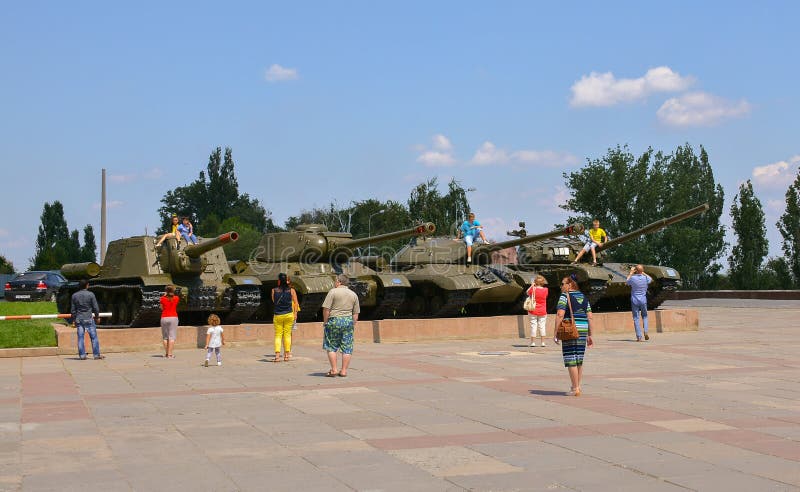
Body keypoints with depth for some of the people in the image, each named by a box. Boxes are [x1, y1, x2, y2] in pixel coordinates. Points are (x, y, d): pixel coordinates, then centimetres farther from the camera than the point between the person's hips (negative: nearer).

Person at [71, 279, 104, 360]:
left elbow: (73, 309, 7)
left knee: (80, 337, 5)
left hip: (79, 319, 3)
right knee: (94, 337, 3)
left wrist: (74, 320, 17)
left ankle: (82, 355, 4)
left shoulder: (74, 295, 3)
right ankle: (96, 355, 3)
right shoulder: (90, 294, -7)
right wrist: (97, 316, 12)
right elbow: (95, 307, -4)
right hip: (88, 319, -3)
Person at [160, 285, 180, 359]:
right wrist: (172, 294, 17)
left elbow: (162, 308, 9)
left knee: (165, 337, 12)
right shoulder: (176, 298, -1)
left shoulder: (163, 298, -4)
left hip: (164, 318, 1)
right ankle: (170, 354, -9)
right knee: (172, 336, -2)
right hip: (173, 317, -1)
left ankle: (166, 353, 15)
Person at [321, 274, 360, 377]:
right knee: (347, 348, 6)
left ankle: (334, 370, 1)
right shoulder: (353, 294, 11)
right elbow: (356, 313, 11)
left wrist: (325, 321, 0)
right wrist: (353, 324, 18)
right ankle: (344, 371, 6)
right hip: (348, 321, 4)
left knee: (331, 347, 5)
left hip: (334, 320, -4)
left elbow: (326, 309, -10)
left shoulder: (333, 291, -5)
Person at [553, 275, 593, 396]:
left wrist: (556, 333, -12)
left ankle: (575, 389, -3)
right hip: (583, 330, 6)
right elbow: (589, 317, 13)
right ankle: (578, 386, 19)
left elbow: (560, 315, -15)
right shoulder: (584, 297, 14)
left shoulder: (565, 296, -5)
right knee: (579, 360, 15)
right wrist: (589, 335, 17)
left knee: (571, 359, -2)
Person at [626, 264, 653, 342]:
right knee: (644, 316, 19)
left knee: (636, 318, 2)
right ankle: (645, 331, -2)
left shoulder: (633, 278, -10)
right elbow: (651, 279, 21)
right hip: (643, 300, 2)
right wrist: (643, 273, 24)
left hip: (634, 300, -2)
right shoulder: (645, 278, -4)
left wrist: (631, 272, 23)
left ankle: (639, 337, -3)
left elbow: (626, 281, 14)